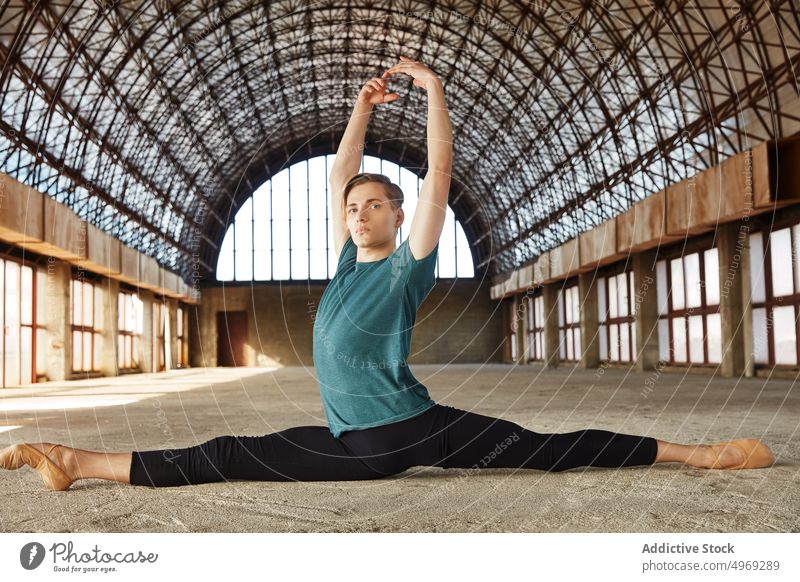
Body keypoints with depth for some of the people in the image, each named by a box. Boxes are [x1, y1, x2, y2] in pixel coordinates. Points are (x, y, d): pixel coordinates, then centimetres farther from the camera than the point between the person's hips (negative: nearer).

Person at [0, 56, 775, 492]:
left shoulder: (410, 263, -2)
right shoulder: (348, 260, 15)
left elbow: (439, 174, -8)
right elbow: (339, 175, 21)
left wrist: (433, 89, -6)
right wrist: (363, 106, 22)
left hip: (416, 426, -5)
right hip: (350, 445, 6)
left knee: (545, 450, -9)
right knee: (216, 459, 2)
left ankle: (697, 454, -4)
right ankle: (76, 463, 3)